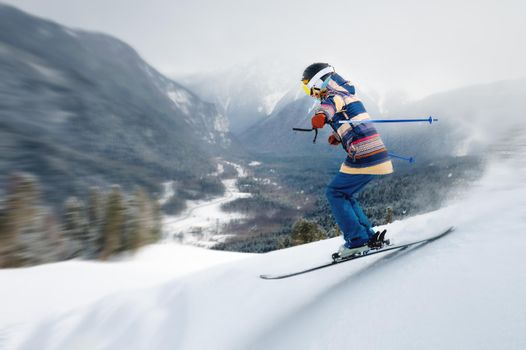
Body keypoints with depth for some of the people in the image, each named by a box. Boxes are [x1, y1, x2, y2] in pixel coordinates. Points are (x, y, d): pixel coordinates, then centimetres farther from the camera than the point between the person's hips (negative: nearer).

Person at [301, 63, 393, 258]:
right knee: (345, 194, 17)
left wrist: (319, 117, -53)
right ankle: (368, 236, 17)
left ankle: (357, 240, -2)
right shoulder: (348, 95, 23)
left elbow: (328, 107, -34)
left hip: (363, 157, -9)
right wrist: (337, 136, 40)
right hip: (377, 155, 10)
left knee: (335, 193, -2)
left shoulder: (334, 96, -7)